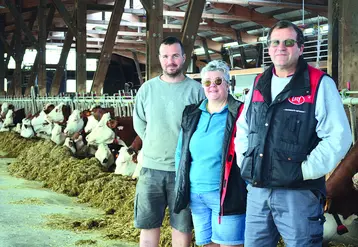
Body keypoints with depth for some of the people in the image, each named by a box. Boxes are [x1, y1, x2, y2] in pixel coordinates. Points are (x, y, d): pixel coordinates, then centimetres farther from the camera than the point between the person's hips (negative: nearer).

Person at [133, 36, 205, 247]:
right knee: (148, 224, 9)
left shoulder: (196, 90, -4)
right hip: (152, 168, 2)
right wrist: (156, 146, 10)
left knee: (183, 225, 8)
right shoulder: (147, 89, 3)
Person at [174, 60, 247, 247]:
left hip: (227, 194, -5)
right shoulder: (192, 115, 10)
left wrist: (250, 189, -13)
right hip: (196, 194, 6)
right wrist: (181, 186, 10)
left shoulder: (239, 114, -6)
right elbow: (181, 153, 16)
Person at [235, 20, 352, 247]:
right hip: (257, 191, 6)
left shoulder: (320, 84, -7)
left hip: (298, 193, -5)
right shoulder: (259, 85, 12)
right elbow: (243, 130, 22)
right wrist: (245, 164, 9)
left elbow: (338, 137, -14)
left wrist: (305, 171, -16)